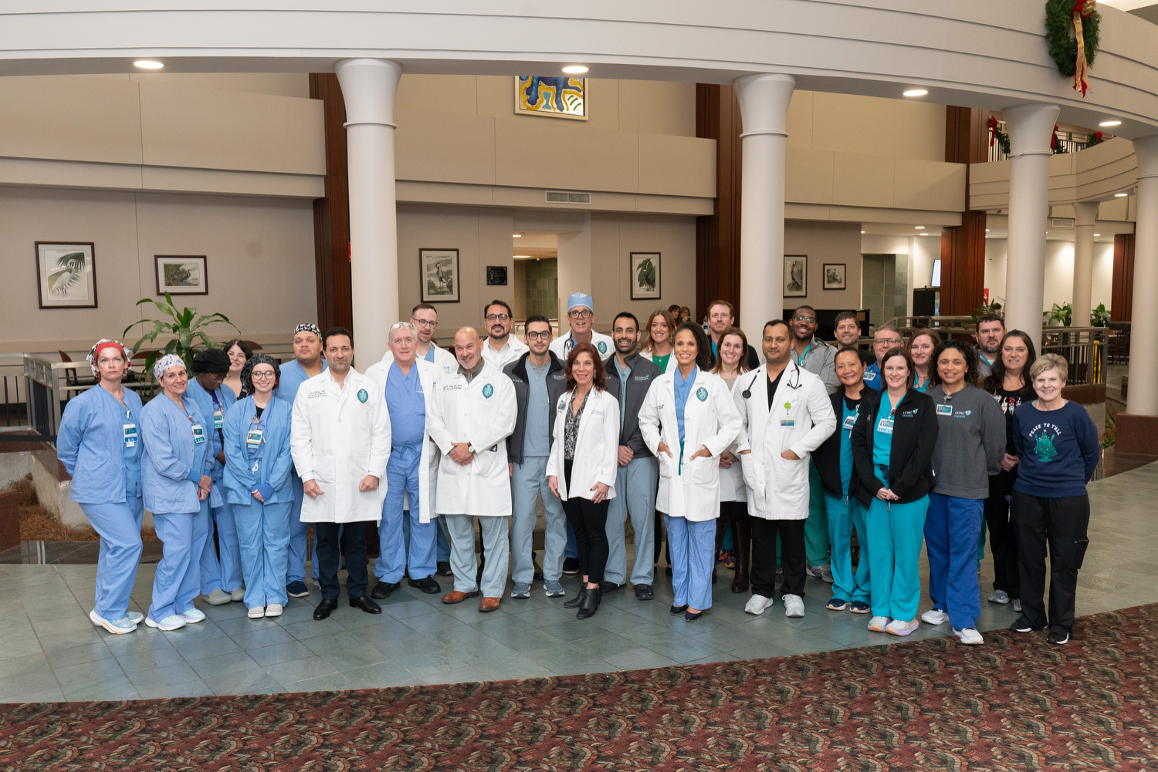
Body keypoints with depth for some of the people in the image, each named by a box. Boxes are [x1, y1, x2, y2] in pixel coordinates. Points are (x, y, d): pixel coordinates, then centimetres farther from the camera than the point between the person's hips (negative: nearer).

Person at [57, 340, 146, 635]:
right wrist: (88, 475, 7)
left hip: (131, 489, 6)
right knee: (128, 543, -13)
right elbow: (66, 447, 2)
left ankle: (110, 610, 25)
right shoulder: (83, 403, -8)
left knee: (114, 548, 13)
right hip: (100, 490, -6)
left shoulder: (134, 399, 8)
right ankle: (108, 611, 1)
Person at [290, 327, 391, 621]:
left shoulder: (369, 387, 6)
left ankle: (358, 592, 22)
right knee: (325, 540, 7)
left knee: (357, 540, 9)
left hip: (360, 481, 0)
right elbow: (300, 437, 4)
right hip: (322, 482, 0)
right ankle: (329, 595, 20)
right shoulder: (308, 389, 6)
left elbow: (381, 433, 3)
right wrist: (306, 475, -5)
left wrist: (375, 472, -5)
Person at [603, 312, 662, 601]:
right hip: (608, 455, 2)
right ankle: (614, 574, 18)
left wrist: (631, 448, -8)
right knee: (611, 517, 5)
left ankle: (643, 577, 13)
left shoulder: (651, 371, 3)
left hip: (641, 455, -1)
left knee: (643, 517, 1)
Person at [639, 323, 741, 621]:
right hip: (671, 471, 3)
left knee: (701, 537, 2)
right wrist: (656, 442, 1)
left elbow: (731, 423, 0)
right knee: (676, 535, 11)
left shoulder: (713, 384, -2)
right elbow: (646, 419, 17)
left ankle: (698, 599, 12)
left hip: (701, 472, -3)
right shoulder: (661, 384, 7)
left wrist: (710, 448, -10)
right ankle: (681, 594, 24)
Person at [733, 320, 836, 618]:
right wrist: (743, 447, 2)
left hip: (791, 471, -3)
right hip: (757, 470, 3)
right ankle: (762, 591, 21)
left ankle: (793, 593, 19)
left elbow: (827, 422, -1)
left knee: (792, 535, 4)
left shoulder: (809, 382, 0)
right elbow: (736, 419, 18)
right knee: (761, 535, 9)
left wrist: (798, 449, -9)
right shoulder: (747, 382, 10)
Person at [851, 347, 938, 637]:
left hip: (909, 490, -3)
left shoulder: (922, 404, 0)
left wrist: (899, 487, -13)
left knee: (906, 553, 3)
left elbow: (923, 450, -7)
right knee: (878, 551, 8)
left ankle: (904, 614, 15)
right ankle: (881, 611, 19)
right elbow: (858, 443, 3)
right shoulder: (871, 402, 8)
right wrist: (874, 485, -8)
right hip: (874, 488, 3)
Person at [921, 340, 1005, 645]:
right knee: (937, 549, 14)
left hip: (967, 489, -4)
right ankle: (942, 605, 29)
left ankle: (964, 620, 3)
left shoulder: (982, 400, -6)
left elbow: (995, 443, 1)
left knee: (963, 552, -2)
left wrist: (983, 472, 9)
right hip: (932, 486, 4)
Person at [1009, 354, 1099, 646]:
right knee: (1029, 557, 12)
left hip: (1068, 498, -3)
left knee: (1064, 562, 6)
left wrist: (1074, 481, 8)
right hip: (1027, 495, 3)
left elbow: (1091, 453, 3)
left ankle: (1061, 624, 20)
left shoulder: (1076, 414, -8)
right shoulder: (1022, 413, 0)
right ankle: (1032, 615, 28)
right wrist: (1032, 476, 12)